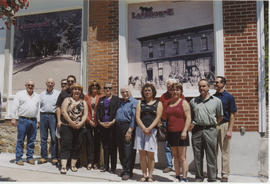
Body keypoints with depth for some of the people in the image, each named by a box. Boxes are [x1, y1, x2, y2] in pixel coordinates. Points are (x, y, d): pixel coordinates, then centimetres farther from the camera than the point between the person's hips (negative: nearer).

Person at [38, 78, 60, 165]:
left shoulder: (58, 93, 7)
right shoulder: (42, 94, 15)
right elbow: (38, 106, 13)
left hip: (53, 116, -2)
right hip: (43, 115, 3)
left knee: (54, 137, -3)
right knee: (43, 137, 5)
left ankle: (54, 157, 5)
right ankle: (43, 157, 13)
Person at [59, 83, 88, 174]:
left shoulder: (83, 102, 13)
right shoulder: (67, 100, 6)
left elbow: (85, 114, 4)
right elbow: (63, 111, -7)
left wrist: (81, 123, -12)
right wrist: (71, 122, -15)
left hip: (79, 128, 3)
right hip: (66, 126, -3)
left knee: (77, 146, 5)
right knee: (66, 145, -7)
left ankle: (73, 165, 16)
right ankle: (63, 166, -9)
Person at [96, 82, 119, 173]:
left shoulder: (116, 99, 4)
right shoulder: (101, 100, 17)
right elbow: (98, 112, 11)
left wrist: (112, 122, -14)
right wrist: (100, 122, -3)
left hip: (113, 125, -4)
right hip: (103, 125, 4)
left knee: (113, 147, -2)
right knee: (105, 146, 7)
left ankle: (113, 167, 4)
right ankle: (106, 166, 15)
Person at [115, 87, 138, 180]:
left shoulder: (134, 102, -2)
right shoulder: (120, 102, 21)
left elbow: (134, 117, -11)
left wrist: (130, 130, -19)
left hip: (128, 127, -7)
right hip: (118, 127, 7)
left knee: (128, 150, -9)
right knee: (121, 150, 9)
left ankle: (128, 171, -3)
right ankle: (124, 169, 19)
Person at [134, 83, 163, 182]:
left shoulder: (158, 103, 8)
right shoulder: (140, 103, 15)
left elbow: (158, 117, -3)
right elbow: (137, 117, 5)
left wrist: (149, 128, -14)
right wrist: (143, 128, -10)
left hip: (152, 130, -2)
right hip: (140, 129, 3)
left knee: (151, 154, -3)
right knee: (142, 153, 2)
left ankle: (150, 175, 7)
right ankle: (144, 175, 11)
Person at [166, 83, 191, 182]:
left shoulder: (184, 103, -2)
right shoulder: (168, 103, 13)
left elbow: (188, 118, -8)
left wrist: (184, 131, -17)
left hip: (181, 133, -5)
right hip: (171, 133, 5)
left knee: (182, 157, -2)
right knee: (175, 157, 11)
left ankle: (184, 178, 4)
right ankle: (177, 177, 20)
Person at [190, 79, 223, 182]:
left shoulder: (216, 101, 6)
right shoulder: (193, 101, 12)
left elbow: (220, 116, 13)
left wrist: (212, 123, 7)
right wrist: (191, 124, 9)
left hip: (210, 130, -2)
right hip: (196, 131, 2)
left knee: (211, 157, 2)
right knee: (197, 157, 9)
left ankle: (212, 179, 12)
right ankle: (198, 177, 21)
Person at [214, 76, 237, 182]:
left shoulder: (229, 97, -2)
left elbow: (232, 115, -5)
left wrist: (230, 130, -11)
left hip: (224, 125, -4)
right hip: (212, 126, 4)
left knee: (225, 151, 1)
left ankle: (225, 175, 10)